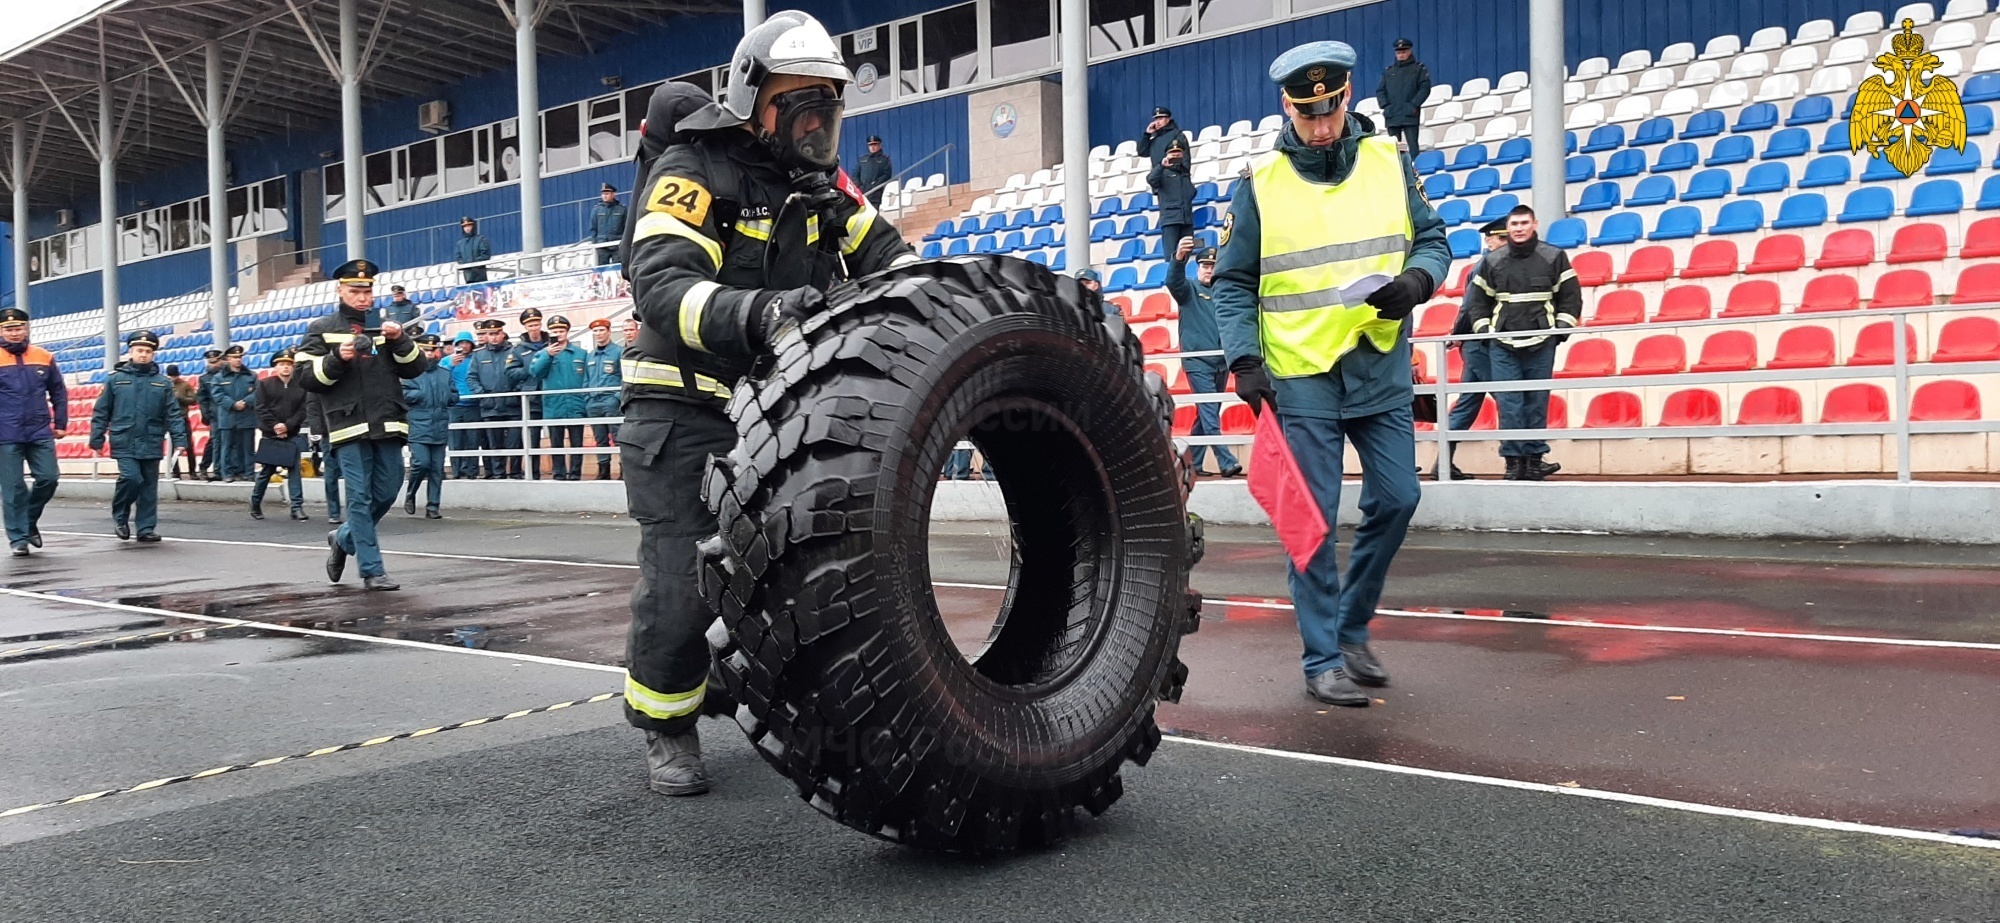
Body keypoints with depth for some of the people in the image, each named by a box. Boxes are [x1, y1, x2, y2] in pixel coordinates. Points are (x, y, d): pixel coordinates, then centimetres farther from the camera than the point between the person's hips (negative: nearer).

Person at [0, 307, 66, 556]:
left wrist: (61, 424, 9)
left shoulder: (44, 358, 5)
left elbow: (59, 393, 13)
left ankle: (30, 520, 25)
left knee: (48, 478, 0)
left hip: (40, 433, 2)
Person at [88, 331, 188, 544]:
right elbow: (101, 412, 5)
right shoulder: (115, 379, 3)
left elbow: (173, 414, 4)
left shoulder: (162, 382, 7)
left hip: (151, 445, 2)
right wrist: (97, 439, 1)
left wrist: (180, 439, -5)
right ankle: (120, 516, 8)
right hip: (125, 443, -2)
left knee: (149, 487, 5)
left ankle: (146, 528, 13)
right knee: (131, 478, -17)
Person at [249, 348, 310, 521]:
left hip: (292, 435, 1)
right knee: (266, 470, 7)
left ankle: (297, 507, -6)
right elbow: (261, 410, -4)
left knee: (294, 470, -5)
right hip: (270, 435, -1)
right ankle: (255, 503, 24)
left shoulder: (300, 386, 5)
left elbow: (302, 411, 0)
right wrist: (274, 426, -13)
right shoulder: (265, 384, 3)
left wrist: (287, 425, -12)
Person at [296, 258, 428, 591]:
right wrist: (337, 358, -16)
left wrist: (400, 340, -10)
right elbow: (307, 377, 0)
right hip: (349, 426, -3)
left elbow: (415, 369, 7)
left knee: (387, 493, 8)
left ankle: (343, 539, 32)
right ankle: (372, 570, 0)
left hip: (387, 425, 4)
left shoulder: (386, 325, 15)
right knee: (360, 498, -4)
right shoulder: (322, 329, 6)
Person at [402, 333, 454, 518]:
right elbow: (404, 394, -10)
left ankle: (432, 506, 10)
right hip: (418, 428, -4)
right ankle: (410, 495, 14)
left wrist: (445, 398, -3)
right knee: (421, 463, -12)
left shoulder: (445, 373, 14)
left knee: (437, 469, 4)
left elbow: (454, 396, 14)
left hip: (440, 428, 4)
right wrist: (422, 394, -9)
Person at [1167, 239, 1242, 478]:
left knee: (1206, 414, 10)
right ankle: (1226, 463, -14)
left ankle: (1192, 463, 19)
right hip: (1198, 362, -6)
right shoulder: (1189, 289, 1)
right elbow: (1173, 281, -21)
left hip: (1220, 362, 6)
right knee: (1209, 414, -11)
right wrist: (1179, 258, -41)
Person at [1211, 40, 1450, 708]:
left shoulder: (1389, 162, 5)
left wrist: (1416, 281, -11)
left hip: (1382, 367, 3)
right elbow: (1233, 283, 1)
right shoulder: (1260, 183, -2)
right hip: (1300, 374, -3)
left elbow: (1432, 239, 11)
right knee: (1314, 519, -1)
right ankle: (1323, 659, 9)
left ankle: (1352, 626, 26)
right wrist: (1244, 360, -10)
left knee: (1396, 500, 6)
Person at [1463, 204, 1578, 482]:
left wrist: (1563, 326, -2)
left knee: (1537, 403, 2)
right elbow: (1477, 298, 14)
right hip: (1503, 346, 1)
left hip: (1542, 345, -1)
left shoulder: (1554, 257, 5)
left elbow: (1571, 296, 8)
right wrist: (1483, 328, 3)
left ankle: (1535, 458, 8)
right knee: (1509, 404, -4)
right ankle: (1514, 460, 0)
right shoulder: (1492, 261, 8)